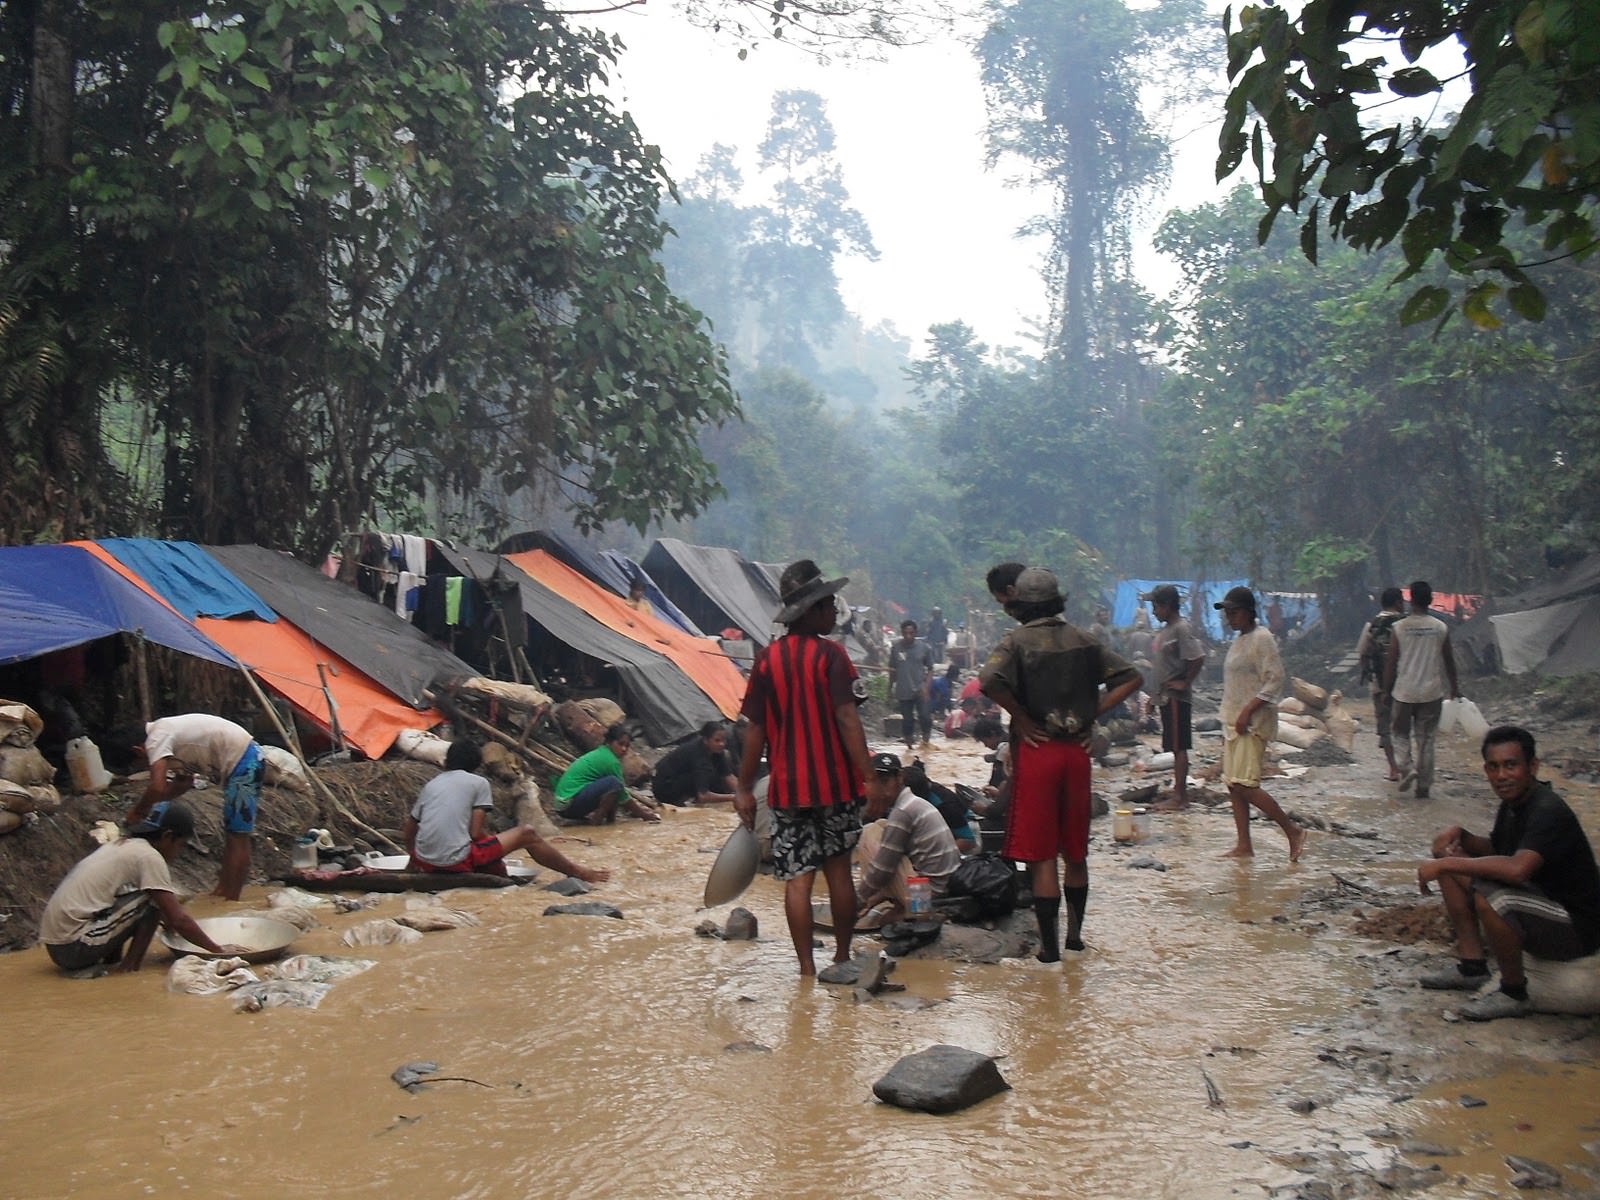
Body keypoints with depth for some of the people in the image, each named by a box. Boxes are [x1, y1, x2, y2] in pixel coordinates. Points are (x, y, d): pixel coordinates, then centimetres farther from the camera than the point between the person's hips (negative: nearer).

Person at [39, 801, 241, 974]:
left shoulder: (122, 845, 16)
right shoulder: (149, 856, -9)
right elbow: (178, 919, -9)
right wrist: (217, 949, 0)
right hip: (75, 946, -9)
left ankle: (111, 961, 10)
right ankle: (130, 966, -5)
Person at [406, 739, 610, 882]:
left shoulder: (431, 784, 15)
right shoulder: (478, 783, 2)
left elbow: (408, 831, 16)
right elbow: (476, 833, -6)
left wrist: (413, 860, 33)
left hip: (425, 864, 6)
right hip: (457, 862, -6)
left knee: (497, 868, 32)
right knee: (527, 834, 11)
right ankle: (578, 872, 20)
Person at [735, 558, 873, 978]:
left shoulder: (767, 659, 1)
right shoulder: (830, 654, -7)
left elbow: (756, 729, 1)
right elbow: (847, 719, -15)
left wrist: (745, 788, 7)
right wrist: (869, 776, -14)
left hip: (787, 787, 1)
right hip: (836, 783, -1)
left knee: (797, 879, 3)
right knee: (838, 871, 13)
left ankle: (807, 968, 2)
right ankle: (842, 957, 23)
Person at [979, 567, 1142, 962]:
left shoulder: (1017, 641, -8)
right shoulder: (1082, 641, 6)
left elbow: (989, 680, -26)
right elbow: (1131, 678, 6)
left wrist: (1020, 718, -14)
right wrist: (1093, 712, 4)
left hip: (1036, 751, -4)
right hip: (1077, 750, 5)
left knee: (1042, 856, 1)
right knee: (1075, 851, 17)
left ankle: (1049, 945, 4)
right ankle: (1074, 933, 27)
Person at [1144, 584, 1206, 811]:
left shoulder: (1181, 628, -15)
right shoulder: (1167, 629, 15)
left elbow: (1198, 658, -25)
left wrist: (1185, 683, -17)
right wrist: (1155, 696, 19)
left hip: (1176, 698, -10)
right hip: (1166, 697, 10)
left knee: (1179, 747, -6)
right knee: (1175, 748, 12)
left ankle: (1179, 797, -3)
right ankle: (1181, 794, 17)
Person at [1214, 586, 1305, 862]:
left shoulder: (1262, 638, -11)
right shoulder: (1240, 640, 16)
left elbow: (1275, 680, -18)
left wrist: (1248, 711, -22)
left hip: (1253, 723, -10)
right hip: (1234, 722, 10)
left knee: (1244, 784, -14)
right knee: (1233, 786, 6)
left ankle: (1293, 831, -2)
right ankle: (1243, 845, 10)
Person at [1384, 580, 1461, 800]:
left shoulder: (1399, 627, -8)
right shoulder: (1441, 628, -3)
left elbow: (1391, 663, -5)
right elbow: (1449, 661, 6)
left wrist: (1386, 690, 5)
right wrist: (1454, 687, 20)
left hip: (1404, 692, -2)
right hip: (1431, 693, 2)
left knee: (1402, 734, 14)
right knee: (1426, 740, 10)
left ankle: (1407, 769, -10)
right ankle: (1424, 786, 12)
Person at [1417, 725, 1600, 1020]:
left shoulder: (1548, 811, -26)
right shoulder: (1513, 804, 3)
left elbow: (1518, 868, -42)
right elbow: (1494, 849, 21)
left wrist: (1445, 864, -33)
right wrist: (1459, 835, -1)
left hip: (1576, 929, -10)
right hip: (1538, 900, 10)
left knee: (1489, 896, -35)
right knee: (1450, 863, 5)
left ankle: (1513, 994, -12)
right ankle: (1471, 967, 9)